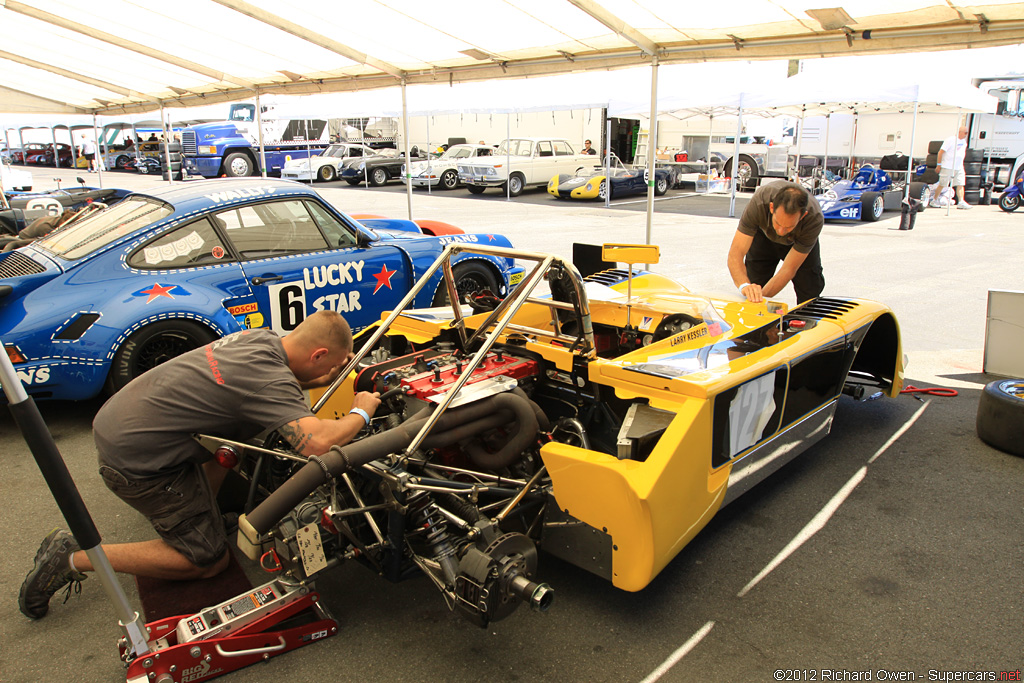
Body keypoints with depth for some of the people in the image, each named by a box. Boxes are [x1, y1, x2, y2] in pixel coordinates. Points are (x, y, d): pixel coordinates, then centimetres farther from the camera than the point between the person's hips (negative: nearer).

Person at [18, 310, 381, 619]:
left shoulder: (262, 339, 1)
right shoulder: (268, 377, -26)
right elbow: (316, 442, -37)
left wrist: (330, 375, 9)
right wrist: (360, 414, -17)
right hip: (134, 462, -9)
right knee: (210, 561, 4)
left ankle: (202, 510, 27)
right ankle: (74, 558, 5)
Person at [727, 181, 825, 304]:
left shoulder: (815, 219, -39)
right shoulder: (759, 202, -41)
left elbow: (788, 269, -34)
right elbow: (735, 252, -44)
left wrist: (761, 297, -41)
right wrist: (744, 285, -61)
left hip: (799, 239, 0)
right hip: (764, 234, 1)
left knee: (810, 291, -13)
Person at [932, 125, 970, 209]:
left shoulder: (964, 141, 13)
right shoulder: (950, 140, -10)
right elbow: (941, 152, -10)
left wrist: (961, 164, 22)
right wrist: (939, 164, -10)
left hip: (959, 168, 7)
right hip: (947, 167, -7)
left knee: (960, 184, -3)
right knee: (942, 185, 1)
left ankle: (961, 202, -5)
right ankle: (934, 201, 13)